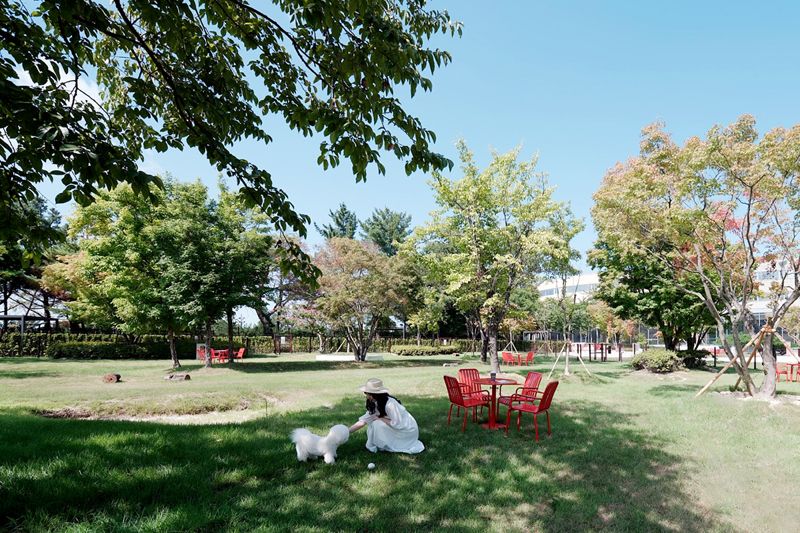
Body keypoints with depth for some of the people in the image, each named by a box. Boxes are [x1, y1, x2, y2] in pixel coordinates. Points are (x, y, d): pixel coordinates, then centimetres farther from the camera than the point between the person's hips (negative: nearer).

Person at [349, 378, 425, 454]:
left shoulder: (390, 404, -28)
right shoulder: (374, 405, -2)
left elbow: (397, 424, -25)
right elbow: (362, 421, 0)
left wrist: (381, 419, -17)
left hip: (408, 431, -8)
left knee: (377, 424, -20)